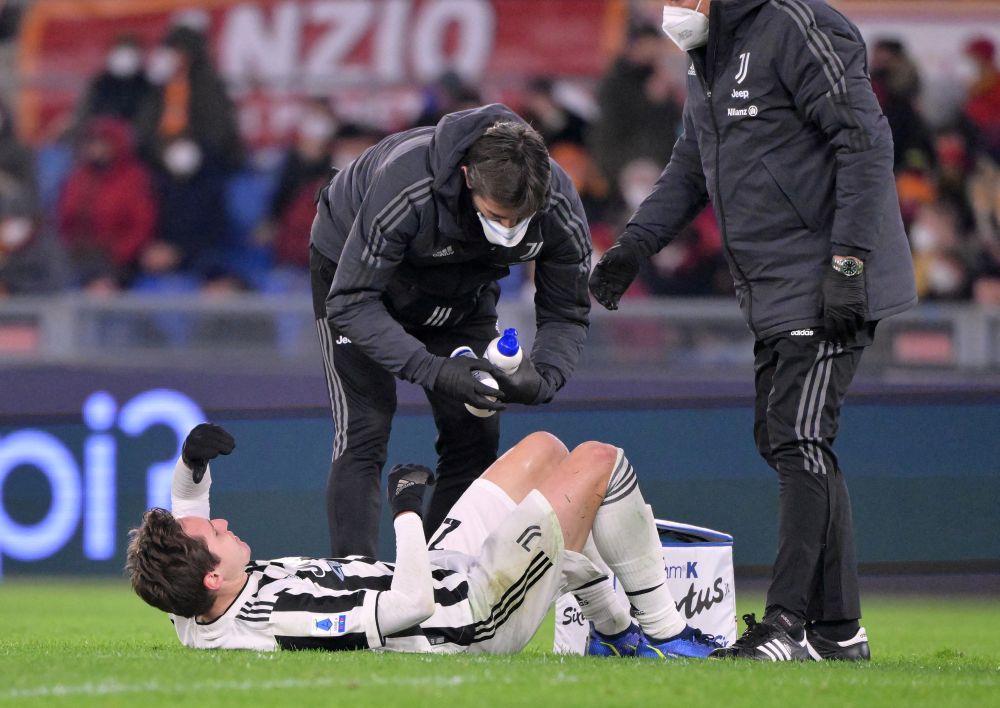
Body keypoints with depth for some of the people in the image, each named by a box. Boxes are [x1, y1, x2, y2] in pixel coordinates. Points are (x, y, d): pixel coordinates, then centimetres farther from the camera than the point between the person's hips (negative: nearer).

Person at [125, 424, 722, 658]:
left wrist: (191, 464, -10)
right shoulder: (275, 623, -39)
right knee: (599, 461, -2)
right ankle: (665, 633, 15)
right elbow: (411, 604, -38)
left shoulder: (198, 621, -12)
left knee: (544, 448, 22)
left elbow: (185, 512, 9)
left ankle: (615, 632, 34)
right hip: (475, 615, -10)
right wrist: (408, 512, -29)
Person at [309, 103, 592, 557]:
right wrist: (432, 371, -48)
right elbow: (352, 302, -37)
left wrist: (542, 378, -37)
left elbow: (566, 314, -15)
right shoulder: (406, 184, -43)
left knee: (475, 435, -5)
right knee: (364, 433, -16)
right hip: (356, 268, -4)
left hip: (463, 286, 4)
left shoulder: (559, 207, -30)